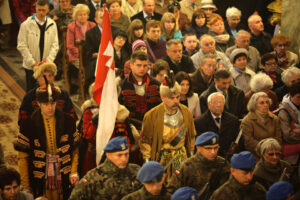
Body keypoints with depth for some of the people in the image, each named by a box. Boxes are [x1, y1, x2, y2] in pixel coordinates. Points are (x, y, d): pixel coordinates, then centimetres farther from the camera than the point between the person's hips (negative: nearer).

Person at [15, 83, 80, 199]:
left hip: (65, 180, 2)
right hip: (40, 183, -1)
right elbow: (22, 158, -2)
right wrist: (25, 186, -4)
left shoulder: (68, 122, 1)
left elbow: (75, 151, 8)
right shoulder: (28, 125, -4)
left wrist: (74, 172, -5)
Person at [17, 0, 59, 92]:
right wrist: (32, 62, -12)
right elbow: (21, 46, -7)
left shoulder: (52, 25, 1)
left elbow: (55, 45, 1)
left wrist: (48, 61, -10)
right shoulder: (26, 25, -6)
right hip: (31, 66, -2)